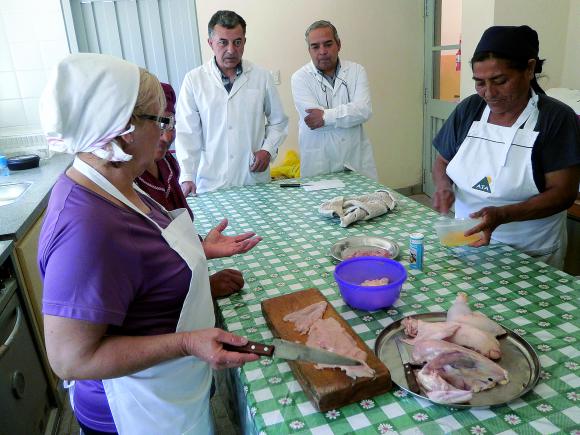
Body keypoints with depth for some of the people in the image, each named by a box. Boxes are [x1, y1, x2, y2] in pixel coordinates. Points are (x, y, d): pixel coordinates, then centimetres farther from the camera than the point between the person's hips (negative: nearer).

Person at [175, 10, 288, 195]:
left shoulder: (262, 77, 3)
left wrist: (268, 150, -4)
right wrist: (187, 177, -10)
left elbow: (278, 121, 12)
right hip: (210, 183, -1)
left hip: (255, 179, 2)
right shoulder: (194, 80, -2)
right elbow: (186, 133, -2)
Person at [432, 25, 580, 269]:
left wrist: (502, 215, -30)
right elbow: (442, 163, 7)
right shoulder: (468, 109, -3)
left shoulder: (557, 119, -13)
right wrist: (444, 186, -15)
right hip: (467, 243, 4)